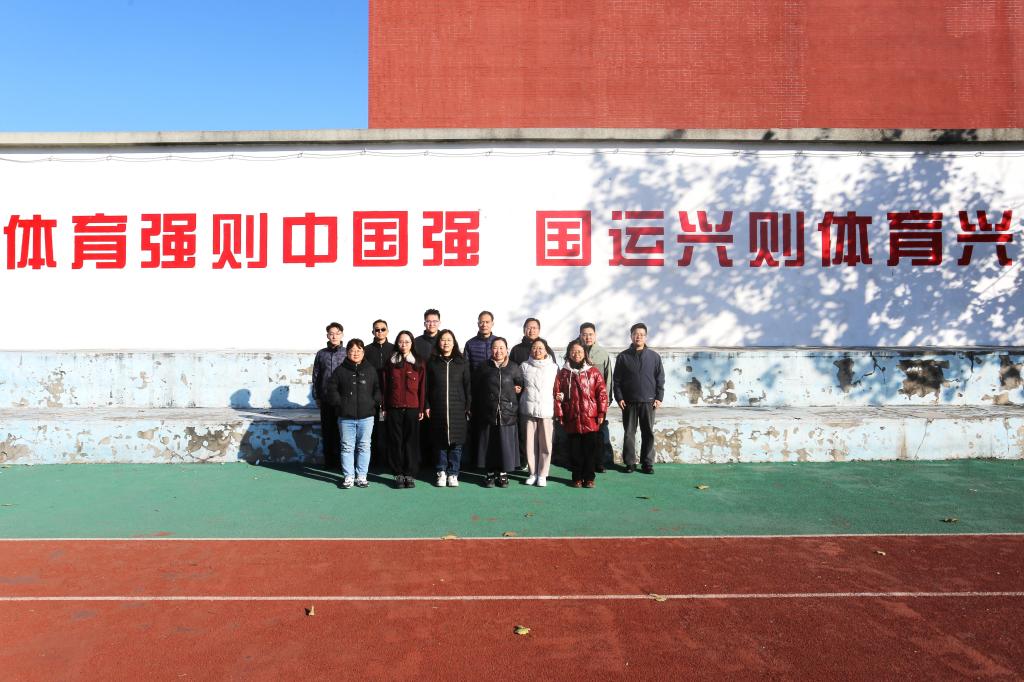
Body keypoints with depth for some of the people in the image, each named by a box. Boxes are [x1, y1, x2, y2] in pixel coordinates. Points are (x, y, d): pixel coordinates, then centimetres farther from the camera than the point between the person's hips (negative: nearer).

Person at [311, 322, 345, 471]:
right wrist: (316, 397, 8)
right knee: (327, 430, 6)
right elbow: (315, 376, 10)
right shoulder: (321, 354, 7)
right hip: (326, 399, 2)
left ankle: (342, 460, 8)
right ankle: (329, 461, 16)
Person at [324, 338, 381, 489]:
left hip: (366, 416, 1)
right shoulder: (340, 370, 2)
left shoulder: (370, 370, 5)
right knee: (347, 447, 5)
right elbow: (331, 389, 4)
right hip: (346, 417, -1)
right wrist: (339, 403, -4)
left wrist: (374, 403, -2)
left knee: (364, 447, 5)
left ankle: (361, 476, 14)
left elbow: (377, 389, 10)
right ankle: (348, 476, 14)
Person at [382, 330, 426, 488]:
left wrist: (422, 408, -2)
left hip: (412, 408, -1)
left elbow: (422, 387, 3)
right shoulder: (391, 363, 8)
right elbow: (385, 386, 8)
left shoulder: (419, 363, 5)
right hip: (394, 408, 1)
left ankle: (410, 474, 10)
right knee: (395, 441, 4)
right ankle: (398, 474, 12)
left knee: (411, 441, 2)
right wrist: (384, 408, 3)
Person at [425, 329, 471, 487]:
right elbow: (427, 386, 7)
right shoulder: (432, 363, 7)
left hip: (458, 409, 0)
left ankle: (453, 474, 11)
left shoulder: (462, 363, 6)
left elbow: (467, 386, 5)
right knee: (440, 441, 4)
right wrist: (427, 406, -1)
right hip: (438, 409, 0)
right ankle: (441, 472, 17)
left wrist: (468, 407, 0)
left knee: (456, 443, 1)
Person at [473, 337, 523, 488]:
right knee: (488, 444, 4)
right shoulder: (483, 368, 4)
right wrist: (476, 412, 2)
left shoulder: (514, 368, 3)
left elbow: (521, 386, 12)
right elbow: (476, 390, 6)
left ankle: (503, 474, 16)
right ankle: (490, 474, 17)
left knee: (506, 444, 2)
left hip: (508, 413, 0)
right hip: (487, 413, 0)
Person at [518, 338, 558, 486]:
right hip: (528, 409, 1)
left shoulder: (553, 368, 8)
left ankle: (542, 474, 10)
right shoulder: (524, 366, 8)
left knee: (545, 444, -2)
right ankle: (533, 473, 15)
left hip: (546, 410, 0)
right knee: (530, 443, 3)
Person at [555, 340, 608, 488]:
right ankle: (577, 478, 19)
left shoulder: (593, 372, 2)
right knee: (575, 451, 7)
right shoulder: (563, 373, 5)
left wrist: (602, 413, -5)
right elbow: (557, 394, 3)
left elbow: (602, 393, 0)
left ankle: (589, 478, 16)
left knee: (591, 450, 4)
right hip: (572, 420, 1)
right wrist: (559, 414, -2)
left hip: (591, 419, -1)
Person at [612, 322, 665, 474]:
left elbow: (660, 379, 6)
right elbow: (617, 379, 3)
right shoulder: (623, 357, 2)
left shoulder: (654, 356, 4)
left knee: (648, 433, 4)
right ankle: (630, 462, 13)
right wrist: (619, 398, -5)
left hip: (648, 402, 0)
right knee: (629, 433, 4)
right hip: (629, 402, 0)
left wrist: (659, 398, -1)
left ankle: (647, 463, 14)